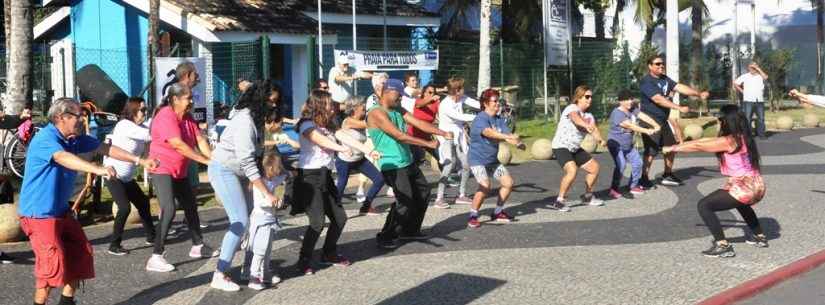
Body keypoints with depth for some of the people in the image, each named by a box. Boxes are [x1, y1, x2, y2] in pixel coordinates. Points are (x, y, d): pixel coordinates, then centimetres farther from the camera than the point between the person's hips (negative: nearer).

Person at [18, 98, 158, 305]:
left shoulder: (74, 139, 4)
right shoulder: (45, 138, -22)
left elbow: (105, 148, 9)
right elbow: (64, 158, -41)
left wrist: (139, 161, 5)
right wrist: (97, 169, -57)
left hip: (61, 210, 9)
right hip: (39, 213, -9)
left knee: (80, 254, 9)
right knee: (52, 263, -15)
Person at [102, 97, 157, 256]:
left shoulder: (140, 127, 6)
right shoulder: (125, 125, -21)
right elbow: (150, 135, -28)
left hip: (127, 177, 9)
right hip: (113, 175, -9)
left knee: (143, 203, 14)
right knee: (125, 207, -18)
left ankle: (151, 236, 29)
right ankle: (114, 245, -8)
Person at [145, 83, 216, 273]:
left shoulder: (187, 117, 5)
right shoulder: (165, 117, -22)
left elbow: (200, 139, -5)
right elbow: (178, 145, -30)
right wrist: (205, 160, -30)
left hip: (180, 171, 9)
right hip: (162, 170, -9)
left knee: (191, 207, 18)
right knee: (169, 211, -21)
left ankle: (198, 246, 35)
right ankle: (155, 258, -18)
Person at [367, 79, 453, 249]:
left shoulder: (398, 110, 12)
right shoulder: (377, 113, -16)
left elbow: (418, 123, 7)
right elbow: (399, 136, -23)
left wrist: (443, 133, -5)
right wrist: (428, 144, -22)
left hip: (408, 162, 10)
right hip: (392, 166, -10)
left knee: (423, 192, 17)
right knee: (405, 202, -15)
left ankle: (410, 230, 31)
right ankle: (386, 237, 1)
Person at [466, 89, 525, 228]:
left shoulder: (499, 119, 4)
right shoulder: (480, 119, -18)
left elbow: (508, 134, -9)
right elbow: (488, 132, -38)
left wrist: (518, 143, -30)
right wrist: (508, 137, -50)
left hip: (493, 160, 8)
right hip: (478, 159, -8)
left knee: (508, 182, 6)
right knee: (486, 185, -26)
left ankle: (497, 212, 24)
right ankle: (473, 216, -9)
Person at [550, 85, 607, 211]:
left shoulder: (589, 116, 7)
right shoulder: (572, 108, -17)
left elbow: (594, 129, -12)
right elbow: (575, 118, -43)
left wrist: (600, 139, -35)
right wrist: (586, 125, -64)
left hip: (575, 149, 9)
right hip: (561, 147, -9)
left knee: (594, 167, 11)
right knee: (572, 170, -30)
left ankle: (587, 196, 30)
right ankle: (559, 201, -17)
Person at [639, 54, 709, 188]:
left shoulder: (665, 79, 10)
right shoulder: (646, 82, -18)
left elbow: (680, 87, 1)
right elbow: (658, 99, -28)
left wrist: (699, 94, -11)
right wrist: (679, 108, -33)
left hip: (663, 120, 9)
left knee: (671, 146, 15)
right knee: (651, 151, -9)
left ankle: (667, 175, 28)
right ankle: (644, 179, 3)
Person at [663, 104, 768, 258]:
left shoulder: (728, 141, -15)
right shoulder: (741, 137, 11)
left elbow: (698, 146, -7)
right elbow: (706, 141, 16)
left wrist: (673, 148, 4)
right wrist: (682, 144, 19)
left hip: (744, 189, -10)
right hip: (756, 187, 10)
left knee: (704, 205, -5)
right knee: (740, 203, 41)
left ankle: (723, 246, -9)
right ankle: (759, 236, 46)